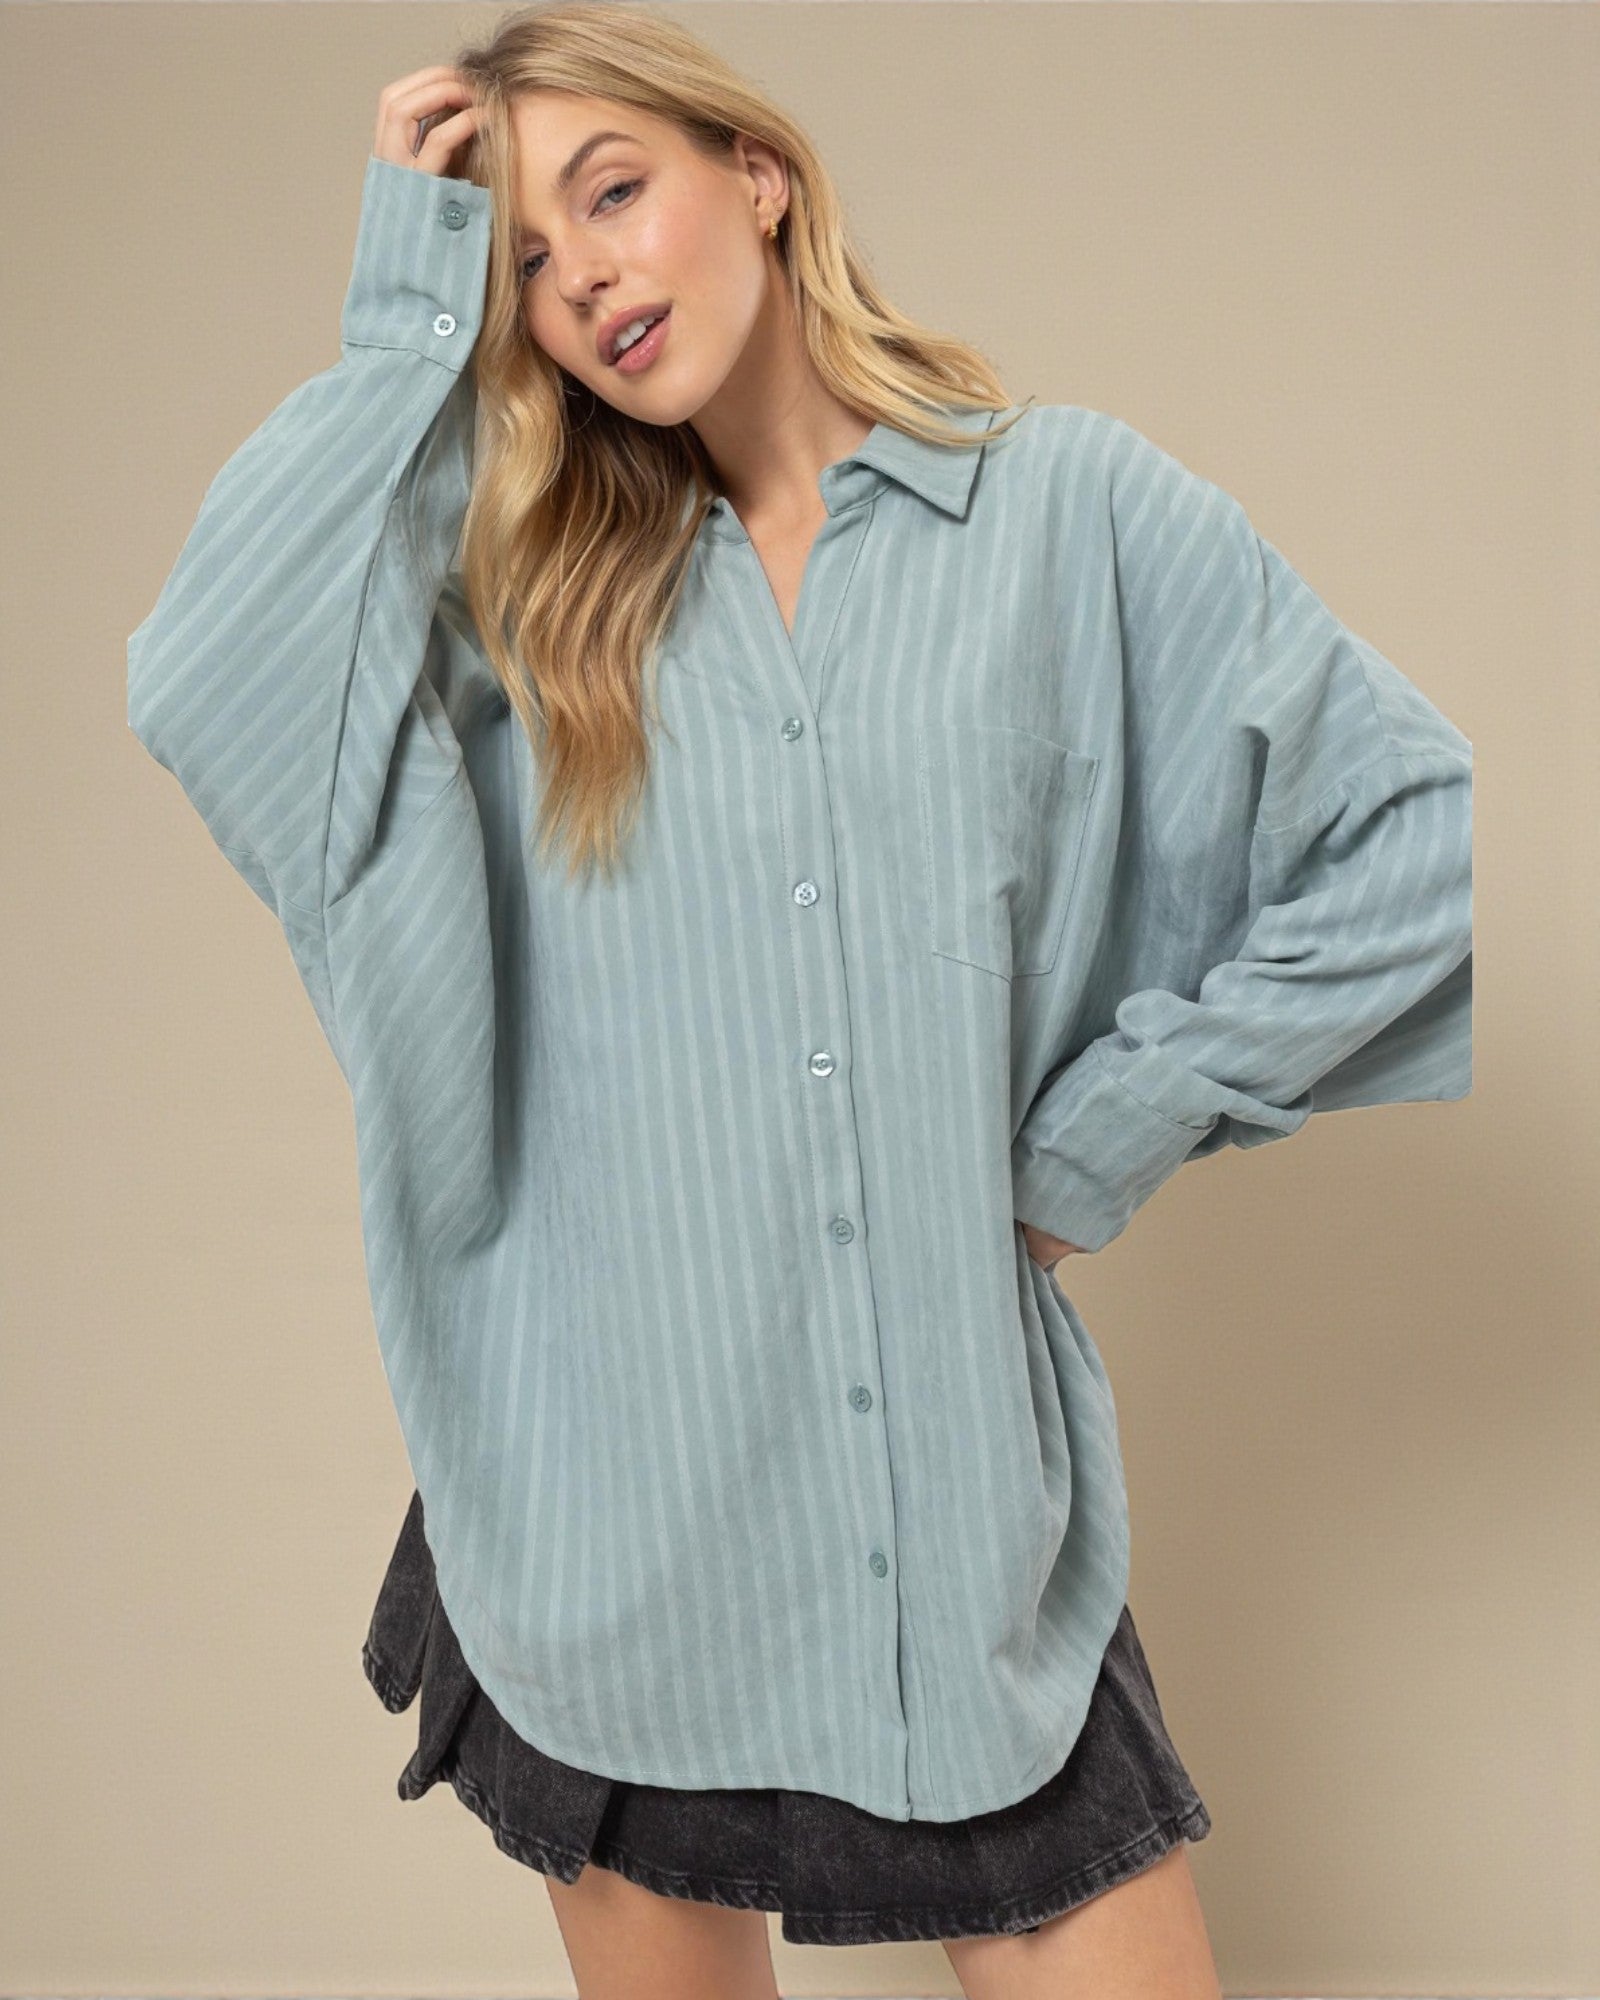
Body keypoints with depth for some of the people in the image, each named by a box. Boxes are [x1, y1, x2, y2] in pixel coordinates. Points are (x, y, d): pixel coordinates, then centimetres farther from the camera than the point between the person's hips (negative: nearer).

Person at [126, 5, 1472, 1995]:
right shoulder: (532, 586, 6)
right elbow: (197, 687, -12)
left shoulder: (1070, 502, 0)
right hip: (604, 1508, 2)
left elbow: (1416, 831, 0)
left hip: (963, 1487, -1)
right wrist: (409, 298, -5)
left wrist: (1109, 1131, -3)